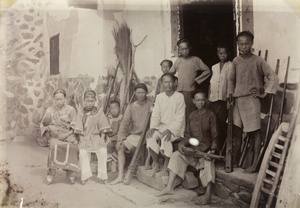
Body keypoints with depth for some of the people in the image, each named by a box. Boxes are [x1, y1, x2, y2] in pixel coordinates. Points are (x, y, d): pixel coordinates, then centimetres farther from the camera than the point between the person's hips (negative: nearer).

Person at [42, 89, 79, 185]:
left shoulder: (71, 110, 6)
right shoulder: (49, 111, 11)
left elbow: (75, 126, 3)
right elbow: (43, 125, 13)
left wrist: (67, 134, -12)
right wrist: (49, 127, -9)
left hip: (68, 136, -1)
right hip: (55, 136, 1)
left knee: (72, 147, -32)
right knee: (55, 146, -33)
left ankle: (71, 174, -21)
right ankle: (51, 174, -25)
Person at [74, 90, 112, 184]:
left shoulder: (99, 112, 4)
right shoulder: (81, 112, 3)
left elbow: (103, 127, 3)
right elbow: (79, 128, 0)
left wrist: (102, 138, -7)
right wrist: (82, 140, -10)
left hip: (96, 137, 0)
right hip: (85, 138, 0)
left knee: (103, 151, -23)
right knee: (83, 152, -26)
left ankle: (101, 175, -9)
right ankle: (85, 175, -10)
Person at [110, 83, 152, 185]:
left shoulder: (150, 106, -2)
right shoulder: (131, 107, 7)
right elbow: (124, 123, 3)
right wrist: (120, 138, -8)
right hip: (134, 135, 3)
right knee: (120, 147, -15)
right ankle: (120, 176, -11)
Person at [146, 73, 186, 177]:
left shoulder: (179, 96, -5)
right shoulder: (159, 97, 9)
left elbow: (179, 118, -10)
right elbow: (155, 115, 6)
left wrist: (170, 130, -23)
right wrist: (152, 127, -12)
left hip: (175, 128, -4)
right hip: (161, 126, 4)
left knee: (165, 138, -33)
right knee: (150, 136, -24)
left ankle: (166, 165, -11)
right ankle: (155, 164, -9)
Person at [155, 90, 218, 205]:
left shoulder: (210, 115, 0)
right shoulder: (191, 116, 13)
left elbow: (214, 135, -3)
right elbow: (188, 135, 13)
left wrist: (213, 149, -19)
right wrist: (182, 144, -7)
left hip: (206, 149, -5)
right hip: (193, 149, 5)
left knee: (208, 163, -34)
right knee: (176, 155, -14)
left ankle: (208, 194, -33)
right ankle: (170, 187, -18)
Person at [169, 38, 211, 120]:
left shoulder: (195, 60, 5)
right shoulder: (178, 61, 14)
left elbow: (207, 71, 6)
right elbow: (170, 73, 25)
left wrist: (196, 79, 2)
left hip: (191, 91, -2)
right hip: (179, 91, 2)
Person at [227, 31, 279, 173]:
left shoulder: (258, 61, -8)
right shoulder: (236, 61, 7)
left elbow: (273, 77, -8)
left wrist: (264, 93, -8)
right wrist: (230, 95, 7)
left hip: (252, 100, -5)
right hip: (237, 100, 5)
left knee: (255, 132, 2)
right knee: (236, 132, 11)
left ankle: (254, 164, 10)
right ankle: (234, 161, 23)